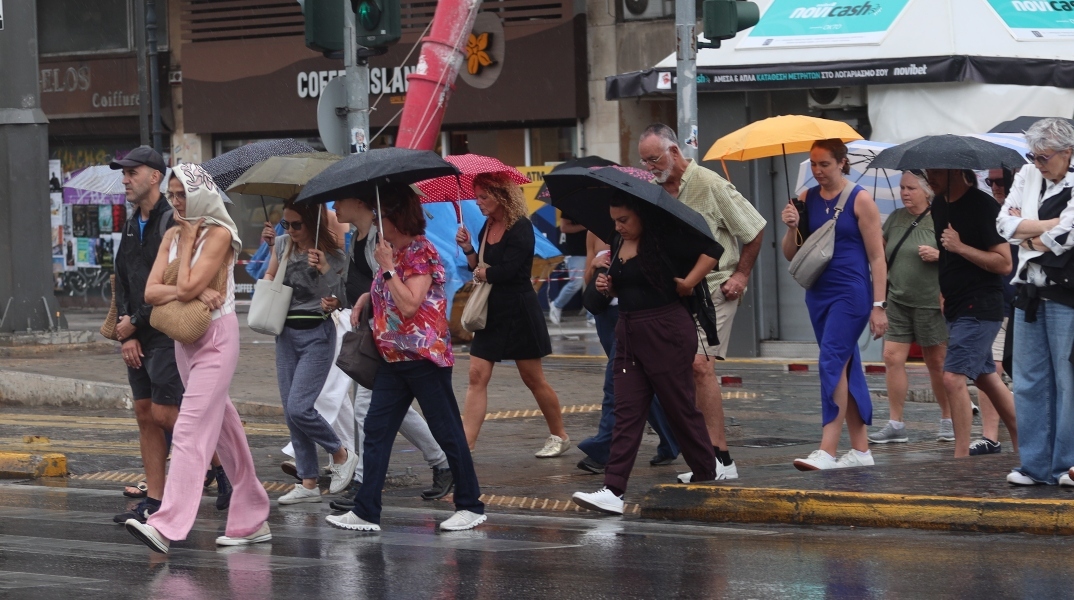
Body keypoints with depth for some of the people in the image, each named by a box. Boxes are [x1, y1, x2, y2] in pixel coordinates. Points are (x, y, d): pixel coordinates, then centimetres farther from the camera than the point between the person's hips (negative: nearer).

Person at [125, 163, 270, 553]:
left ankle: (168, 525, -27)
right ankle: (251, 520, 22)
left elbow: (187, 287, -21)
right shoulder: (173, 235, 10)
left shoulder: (218, 234, -11)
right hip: (185, 338, 8)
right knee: (224, 429, 14)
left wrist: (186, 243, -9)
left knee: (191, 430, -17)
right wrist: (191, 293, -18)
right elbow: (151, 291, -2)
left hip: (217, 337, -8)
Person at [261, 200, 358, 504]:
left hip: (316, 334, -6)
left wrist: (324, 269, -25)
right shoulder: (283, 248, 7)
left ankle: (341, 454, 8)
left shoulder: (334, 256, -8)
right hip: (286, 333, 6)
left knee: (298, 407, -16)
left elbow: (339, 300, -13)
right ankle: (307, 483, 10)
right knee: (291, 412, 5)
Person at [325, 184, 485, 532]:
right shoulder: (391, 251, 13)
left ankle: (471, 506, 10)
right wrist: (364, 299, 11)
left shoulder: (421, 252, -13)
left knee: (446, 431, 0)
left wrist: (388, 267, -19)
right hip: (393, 357, 9)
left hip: (424, 356, -9)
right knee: (376, 431, 3)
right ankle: (366, 512, 3)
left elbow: (409, 304, -22)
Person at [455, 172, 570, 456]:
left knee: (533, 378, 4)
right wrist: (468, 249, -6)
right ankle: (465, 444, -7)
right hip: (490, 312, 7)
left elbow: (506, 271, -22)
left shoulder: (520, 228, -14)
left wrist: (481, 272, -6)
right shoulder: (487, 227, 9)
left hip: (519, 314, -7)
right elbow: (480, 268, 10)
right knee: (477, 376, -3)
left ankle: (559, 436, 21)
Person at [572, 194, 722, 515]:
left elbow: (712, 250, -16)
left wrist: (687, 283, -16)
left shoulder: (665, 239, -11)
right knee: (627, 412, -1)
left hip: (666, 333, -7)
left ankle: (707, 481, 17)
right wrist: (607, 286, 5)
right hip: (628, 332, 7)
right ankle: (613, 491, -9)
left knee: (681, 409, 2)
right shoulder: (620, 245, 11)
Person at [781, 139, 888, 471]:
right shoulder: (806, 199, 9)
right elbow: (791, 254, 12)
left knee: (832, 363, -17)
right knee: (846, 369, 10)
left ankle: (827, 450, -22)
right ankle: (860, 450, 14)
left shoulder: (860, 200, -6)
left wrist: (878, 305, -11)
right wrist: (791, 228, -9)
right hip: (818, 292, 6)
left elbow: (877, 257, -6)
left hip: (851, 293, -6)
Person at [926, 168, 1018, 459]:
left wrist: (961, 247, -23)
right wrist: (943, 290, 14)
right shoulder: (940, 205, 9)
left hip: (979, 309, -9)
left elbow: (1004, 263, -18)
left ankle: (961, 456, -13)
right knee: (987, 377, 16)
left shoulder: (983, 206, -15)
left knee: (953, 377, -16)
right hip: (956, 308, 9)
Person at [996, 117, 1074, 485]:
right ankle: (1035, 465, 13)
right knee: (1028, 382, 7)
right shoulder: (1028, 176, 9)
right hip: (1031, 292, 6)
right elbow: (1004, 223, 1)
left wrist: (1030, 238, -4)